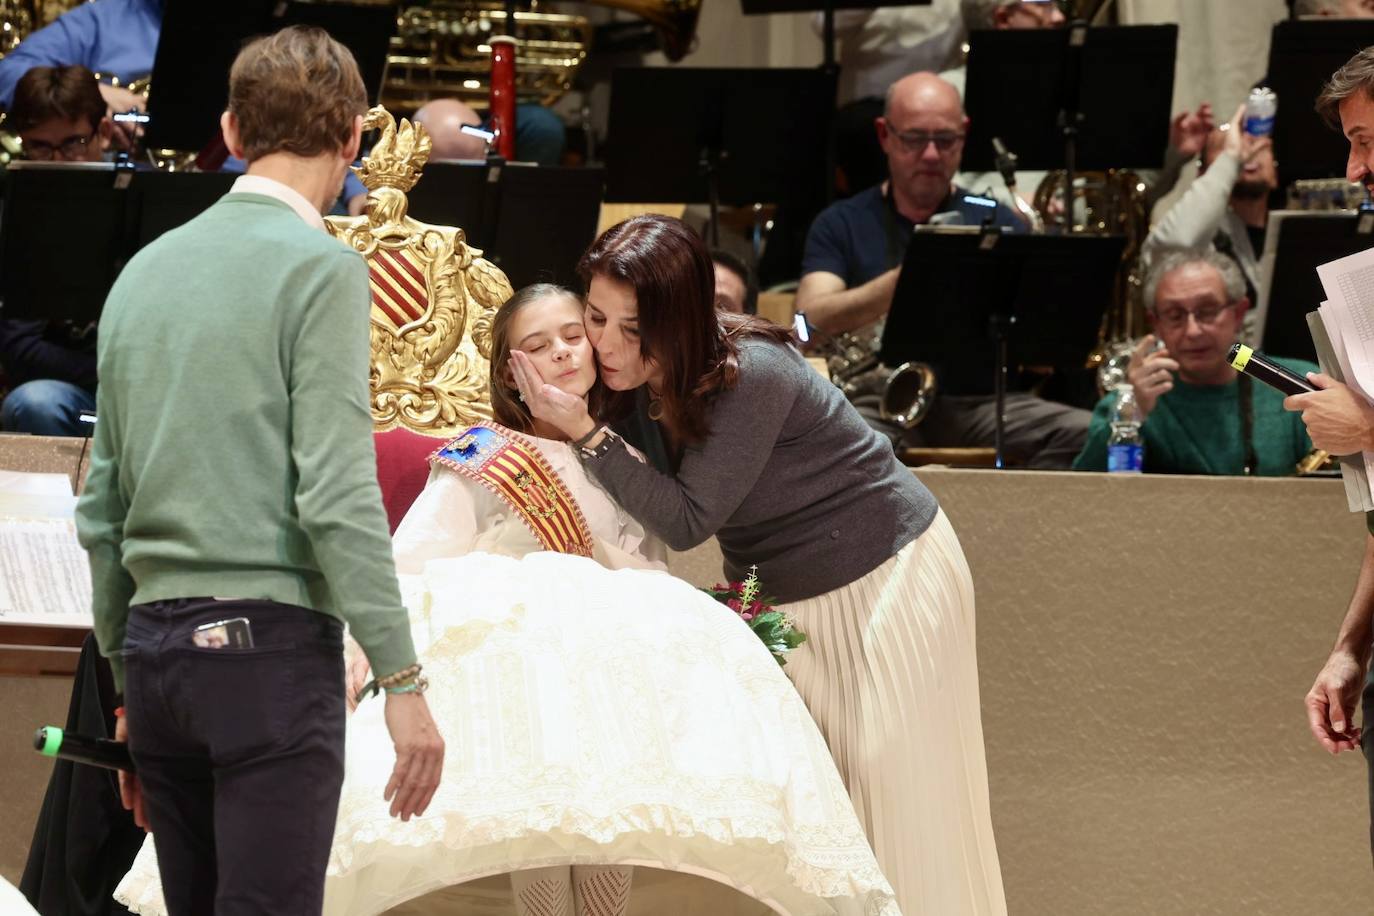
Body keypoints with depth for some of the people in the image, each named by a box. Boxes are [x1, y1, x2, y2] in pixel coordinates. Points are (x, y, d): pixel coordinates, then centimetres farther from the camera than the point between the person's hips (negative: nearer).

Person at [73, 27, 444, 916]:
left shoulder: (146, 270, 14)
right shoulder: (321, 268, -6)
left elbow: (103, 505, 16)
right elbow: (337, 497, -14)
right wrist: (403, 681, -11)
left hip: (154, 643, 7)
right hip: (271, 643, -7)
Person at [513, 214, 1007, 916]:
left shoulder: (751, 378, -32)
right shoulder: (644, 377, -10)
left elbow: (686, 521, -30)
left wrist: (584, 432, -33)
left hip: (883, 580, -7)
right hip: (778, 595, 7)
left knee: (894, 800, -2)